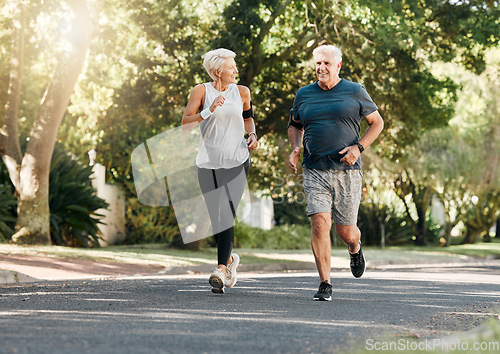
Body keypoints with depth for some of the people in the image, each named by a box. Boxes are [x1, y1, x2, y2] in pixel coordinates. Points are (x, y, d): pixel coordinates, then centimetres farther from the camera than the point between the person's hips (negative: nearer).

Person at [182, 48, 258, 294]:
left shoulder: (241, 92, 7)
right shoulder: (201, 91, -1)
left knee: (226, 215, -16)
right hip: (208, 163, 0)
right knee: (215, 219, 5)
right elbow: (185, 124, -8)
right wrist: (208, 111, -20)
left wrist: (252, 134, 7)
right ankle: (230, 259, 32)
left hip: (237, 162, 0)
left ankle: (221, 271, -22)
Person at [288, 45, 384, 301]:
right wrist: (295, 148, 5)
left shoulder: (355, 92, 2)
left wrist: (358, 147, -8)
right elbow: (294, 125, 26)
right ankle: (325, 285, -8)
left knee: (346, 232, 4)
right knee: (320, 224, -15)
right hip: (314, 172, 1)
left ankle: (355, 249, 43)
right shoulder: (304, 95, 10)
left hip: (347, 172, -1)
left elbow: (377, 123, 8)